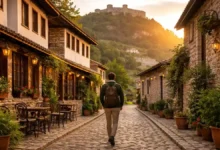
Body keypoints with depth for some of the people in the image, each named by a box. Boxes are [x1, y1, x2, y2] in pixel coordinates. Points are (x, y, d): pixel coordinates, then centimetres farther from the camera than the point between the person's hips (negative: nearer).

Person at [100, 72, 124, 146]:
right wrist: (121, 106, 10)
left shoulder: (104, 86, -1)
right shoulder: (118, 85, -3)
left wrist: (103, 105, 12)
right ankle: (112, 137, -22)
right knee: (115, 123, 1)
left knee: (109, 122, 19)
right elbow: (122, 97, -5)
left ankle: (110, 137, 28)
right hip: (116, 107, -1)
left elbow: (101, 97, -4)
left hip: (107, 107, 2)